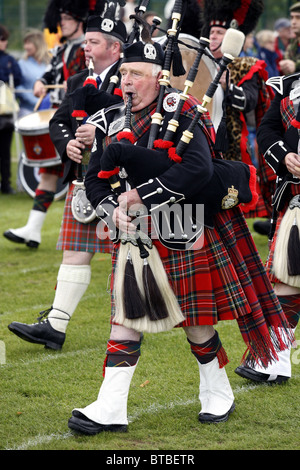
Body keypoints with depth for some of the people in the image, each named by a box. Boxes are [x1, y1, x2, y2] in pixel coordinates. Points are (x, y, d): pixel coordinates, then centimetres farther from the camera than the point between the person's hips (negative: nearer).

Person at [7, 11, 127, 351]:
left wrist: (102, 133, -23)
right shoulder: (78, 82, 15)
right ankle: (55, 326, -1)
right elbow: (58, 122, 12)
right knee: (75, 252, 3)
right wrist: (68, 143, -9)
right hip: (83, 178, 6)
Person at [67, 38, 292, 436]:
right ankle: (110, 410, 0)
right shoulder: (112, 122, 7)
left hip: (184, 239, -5)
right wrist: (114, 209, -12)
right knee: (125, 320, 0)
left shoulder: (182, 116, -12)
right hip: (134, 239, 5)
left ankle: (218, 395, 29)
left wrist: (141, 195, -25)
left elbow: (199, 170, -26)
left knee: (196, 323, 8)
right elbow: (95, 178, 9)